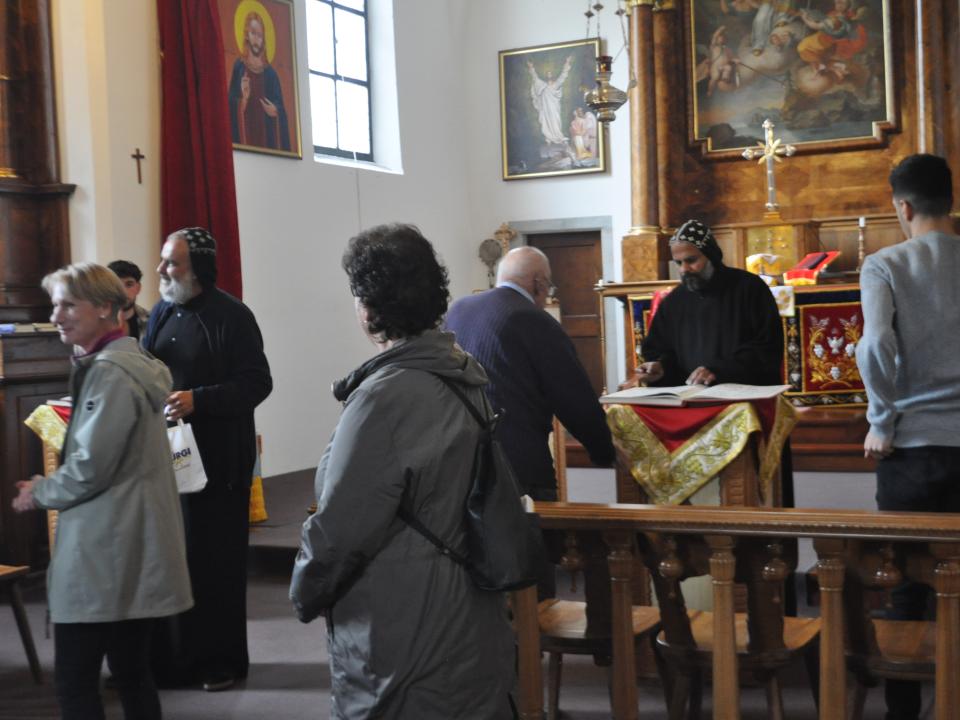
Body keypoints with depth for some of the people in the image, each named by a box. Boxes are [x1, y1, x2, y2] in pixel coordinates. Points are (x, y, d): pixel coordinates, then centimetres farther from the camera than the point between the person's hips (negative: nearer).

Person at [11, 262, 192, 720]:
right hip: (128, 548, 10)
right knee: (131, 671, 14)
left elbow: (89, 469, -18)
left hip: (104, 553, -10)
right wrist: (51, 486, 13)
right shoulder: (128, 360, 15)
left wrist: (39, 492, -1)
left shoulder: (109, 372, -16)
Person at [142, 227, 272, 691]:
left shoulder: (231, 316, -8)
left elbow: (257, 383, -14)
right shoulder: (162, 314, 13)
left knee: (217, 564, 1)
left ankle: (221, 660, 14)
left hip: (217, 462, -5)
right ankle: (174, 657, 17)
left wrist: (198, 400, -22)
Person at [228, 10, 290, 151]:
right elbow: (231, 103, -2)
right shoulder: (239, 66, 3)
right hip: (246, 130, -3)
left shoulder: (270, 72, 11)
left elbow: (280, 106, 10)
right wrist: (243, 100, -20)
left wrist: (275, 110, -11)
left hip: (267, 133, 3)